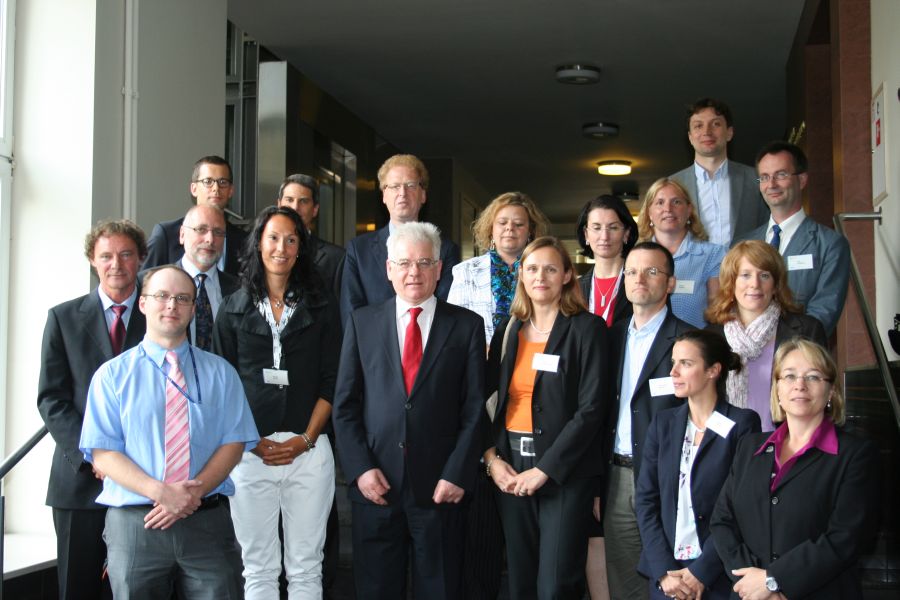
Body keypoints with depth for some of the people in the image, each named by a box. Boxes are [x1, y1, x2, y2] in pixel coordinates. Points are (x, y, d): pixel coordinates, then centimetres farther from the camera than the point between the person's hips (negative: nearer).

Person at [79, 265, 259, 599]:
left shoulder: (220, 372, 11)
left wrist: (194, 491, -14)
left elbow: (233, 443, 2)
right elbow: (102, 454, -3)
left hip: (207, 520, 1)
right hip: (134, 524, -1)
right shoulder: (112, 374, 5)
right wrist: (159, 491, -17)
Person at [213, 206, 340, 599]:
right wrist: (251, 442, -7)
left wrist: (305, 439, -6)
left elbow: (331, 380, 4)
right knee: (258, 568, 5)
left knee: (305, 567, 4)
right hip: (250, 450, 0)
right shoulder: (234, 309, 8)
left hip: (308, 447, 0)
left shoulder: (320, 305, 7)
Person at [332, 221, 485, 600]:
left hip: (440, 488, -1)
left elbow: (474, 409, 1)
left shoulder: (467, 326, 4)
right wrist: (360, 468, -5)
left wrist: (457, 475, -7)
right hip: (375, 485, 1)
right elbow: (345, 405, 5)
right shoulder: (362, 322, 6)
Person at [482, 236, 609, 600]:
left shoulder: (587, 329, -5)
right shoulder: (509, 331, 11)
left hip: (564, 471, -5)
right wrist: (492, 458, -4)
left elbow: (591, 408, -12)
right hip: (510, 469, 5)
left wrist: (544, 469, -15)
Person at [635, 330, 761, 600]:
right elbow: (645, 499, 1)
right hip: (664, 571, 4)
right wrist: (664, 572, -9)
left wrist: (700, 573, -14)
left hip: (718, 577, -3)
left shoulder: (742, 424, -7)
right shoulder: (663, 423, 6)